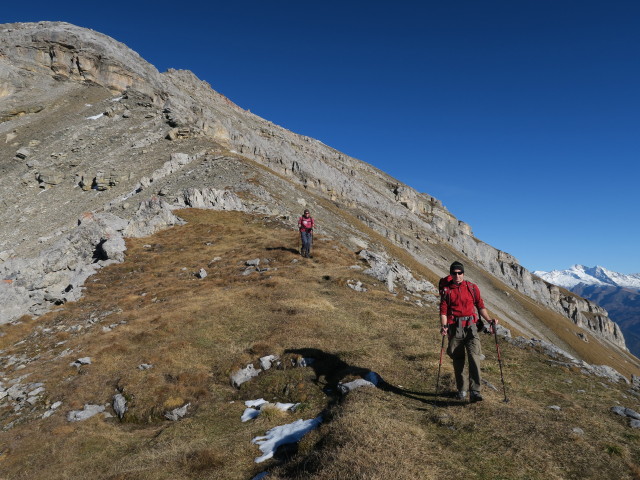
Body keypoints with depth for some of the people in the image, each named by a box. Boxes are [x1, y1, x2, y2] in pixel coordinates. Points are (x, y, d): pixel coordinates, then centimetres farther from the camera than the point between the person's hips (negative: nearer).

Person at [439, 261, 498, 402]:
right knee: (458, 359, 8)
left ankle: (475, 392, -16)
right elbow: (443, 310, 1)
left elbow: (480, 305, 13)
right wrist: (444, 326, -14)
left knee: (474, 357, -14)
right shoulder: (446, 290, 4)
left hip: (470, 327, 0)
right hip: (455, 328, 0)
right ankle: (462, 390, 21)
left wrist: (489, 319, -1)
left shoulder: (472, 288, 7)